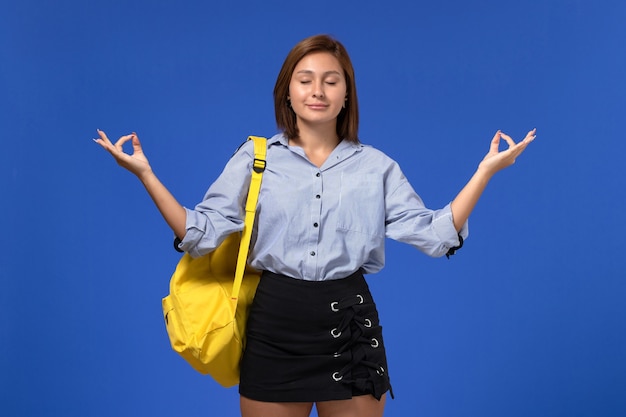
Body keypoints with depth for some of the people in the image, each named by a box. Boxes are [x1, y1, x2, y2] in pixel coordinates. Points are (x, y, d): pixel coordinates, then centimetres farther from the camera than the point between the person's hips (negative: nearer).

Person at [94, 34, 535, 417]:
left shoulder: (377, 166, 7)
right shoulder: (255, 158, 4)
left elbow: (434, 235, 1)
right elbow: (201, 234, -2)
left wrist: (486, 170, -3)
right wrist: (145, 173, -9)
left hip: (350, 327, 1)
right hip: (274, 326, -1)